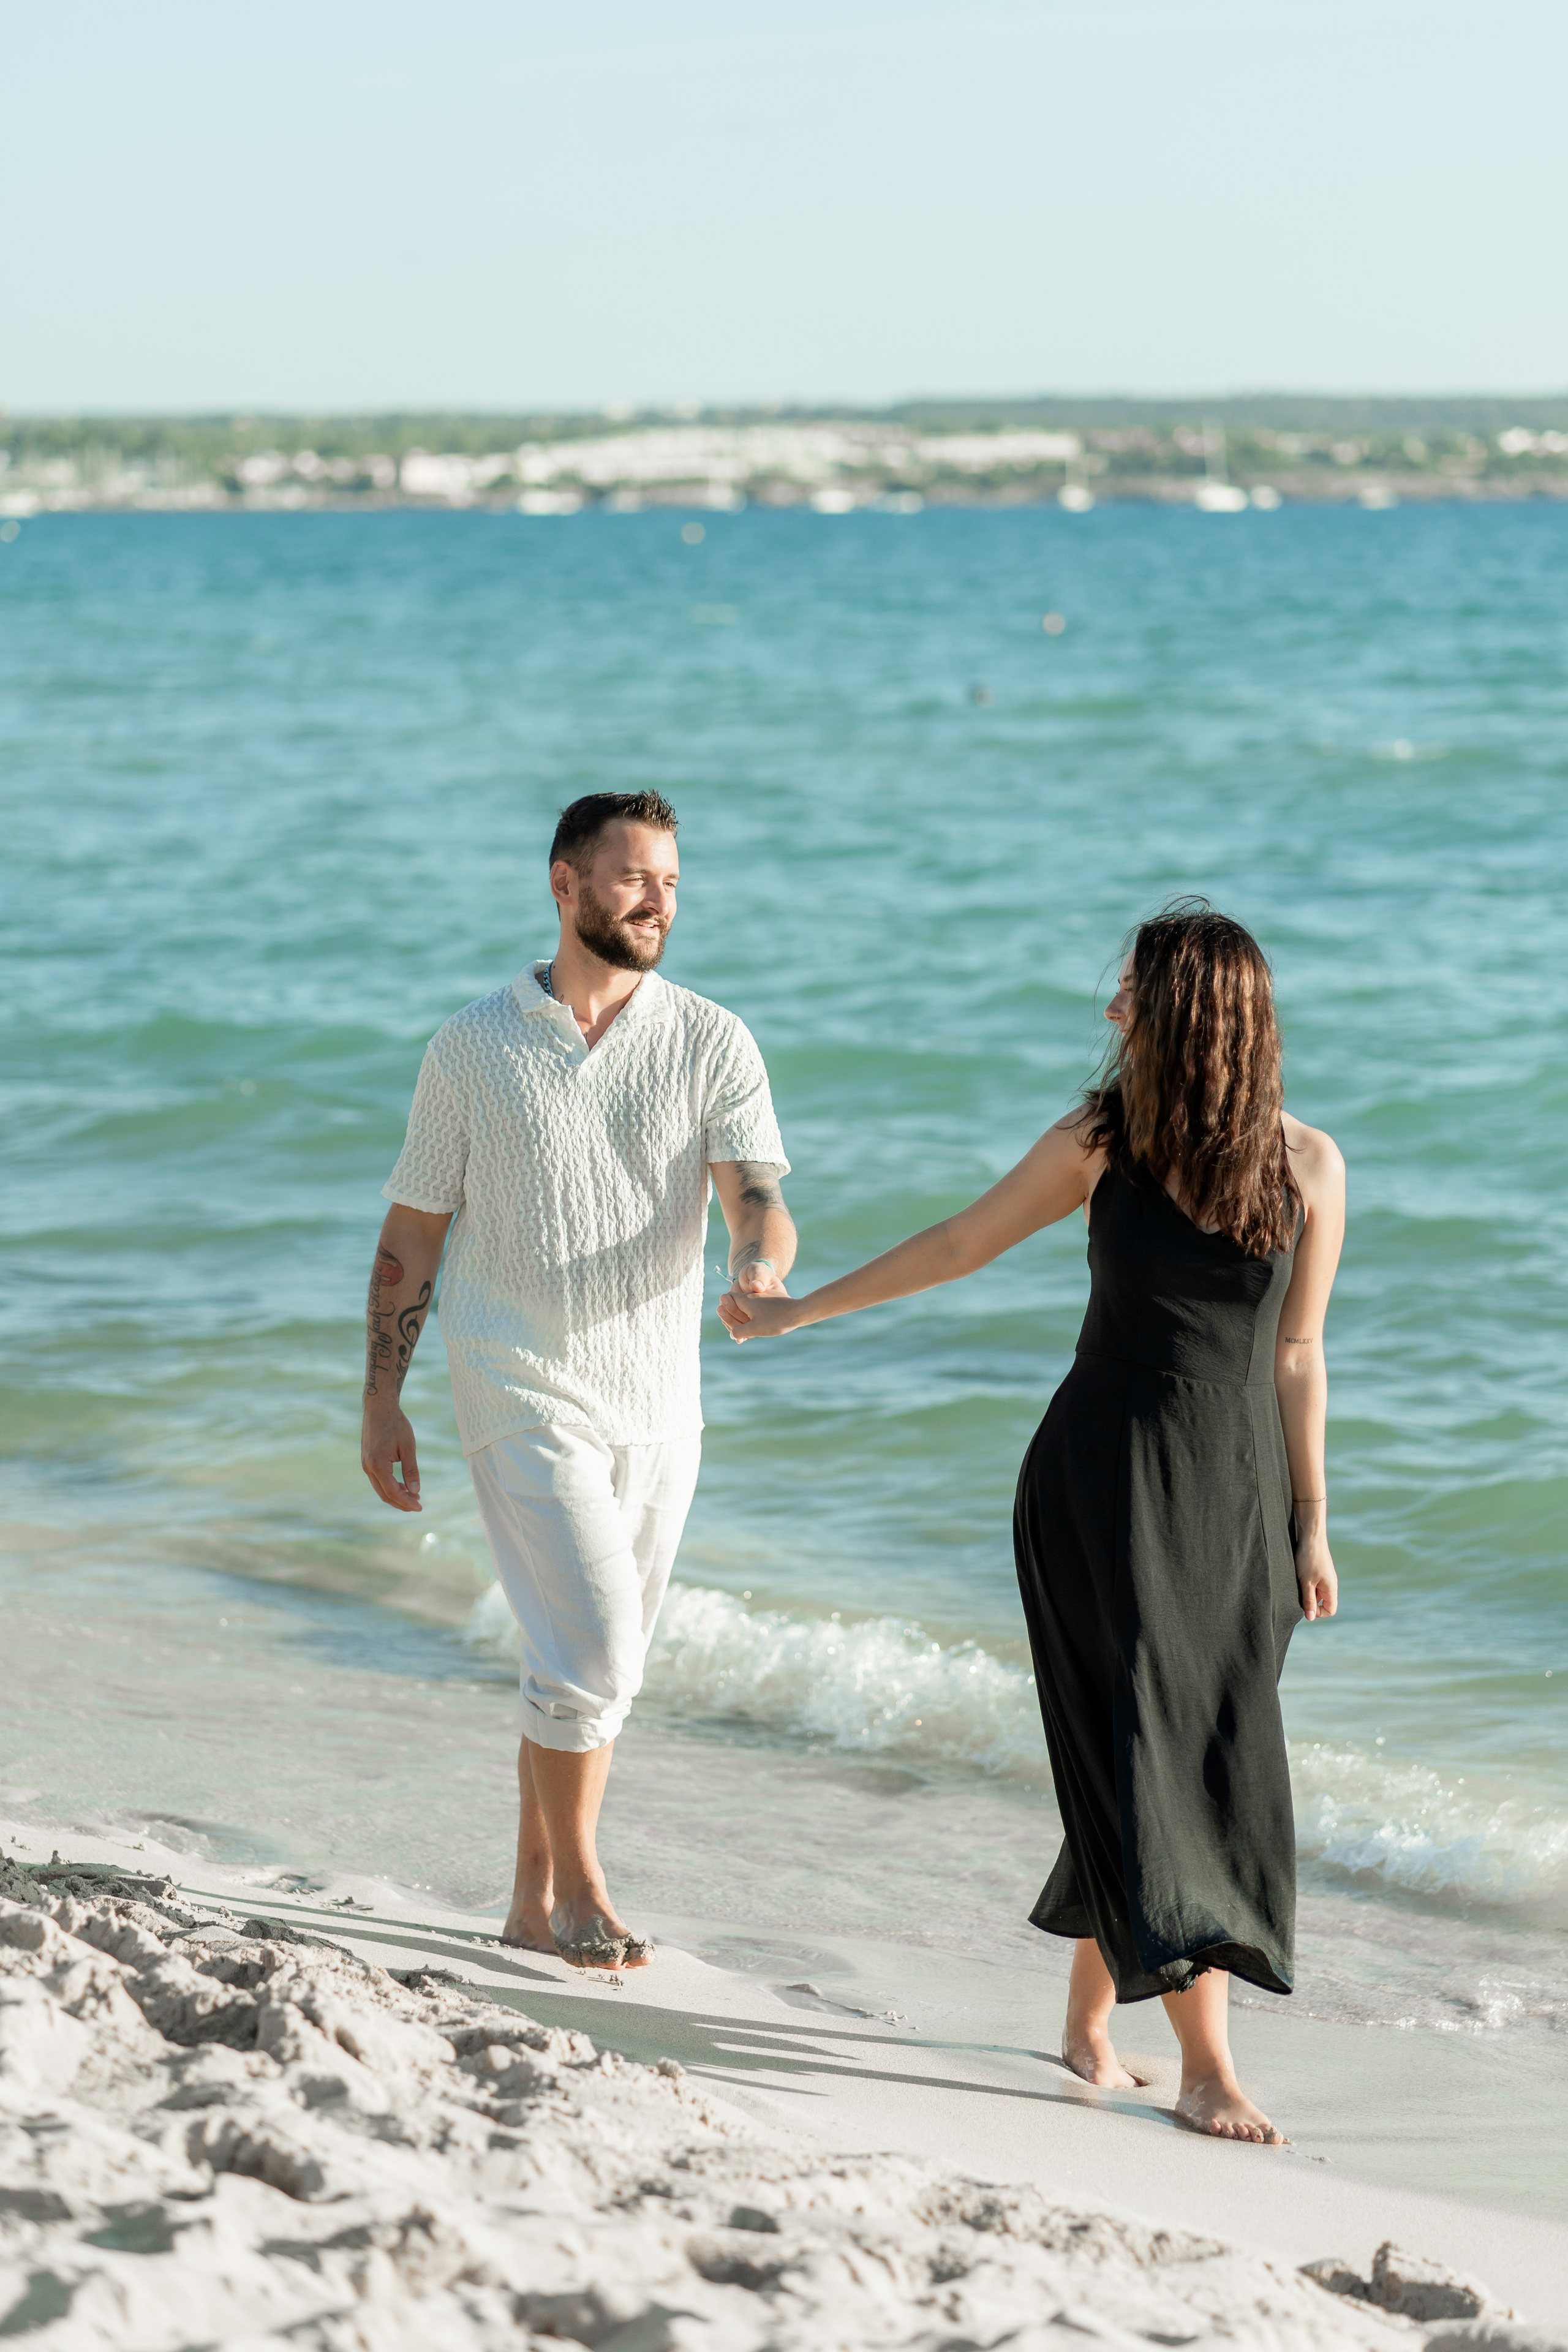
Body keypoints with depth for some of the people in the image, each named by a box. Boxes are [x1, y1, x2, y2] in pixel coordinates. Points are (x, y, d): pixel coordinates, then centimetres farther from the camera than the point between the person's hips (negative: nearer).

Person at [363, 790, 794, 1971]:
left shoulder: (713, 1043, 0)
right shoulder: (474, 1047, -1)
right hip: (526, 1393, -3)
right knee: (594, 1653, -14)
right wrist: (382, 1400, 2)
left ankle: (538, 1902, 24)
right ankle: (578, 1886, 4)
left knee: (593, 1667, 11)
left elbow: (758, 1197, -12)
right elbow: (412, 1235, 5)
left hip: (658, 1401, 3)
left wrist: (763, 1268, -35)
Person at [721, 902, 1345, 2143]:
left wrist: (1311, 1529, 5)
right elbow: (959, 1244, 11)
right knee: (1151, 1758, -9)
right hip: (1104, 1481, -2)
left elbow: (1296, 1357, 5)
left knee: (1218, 1767, 3)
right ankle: (1209, 2068, -8)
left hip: (1234, 1494, 2)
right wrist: (799, 1310, 17)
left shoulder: (1308, 1163, -1)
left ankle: (1090, 2014, 22)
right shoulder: (1099, 1143, -2)